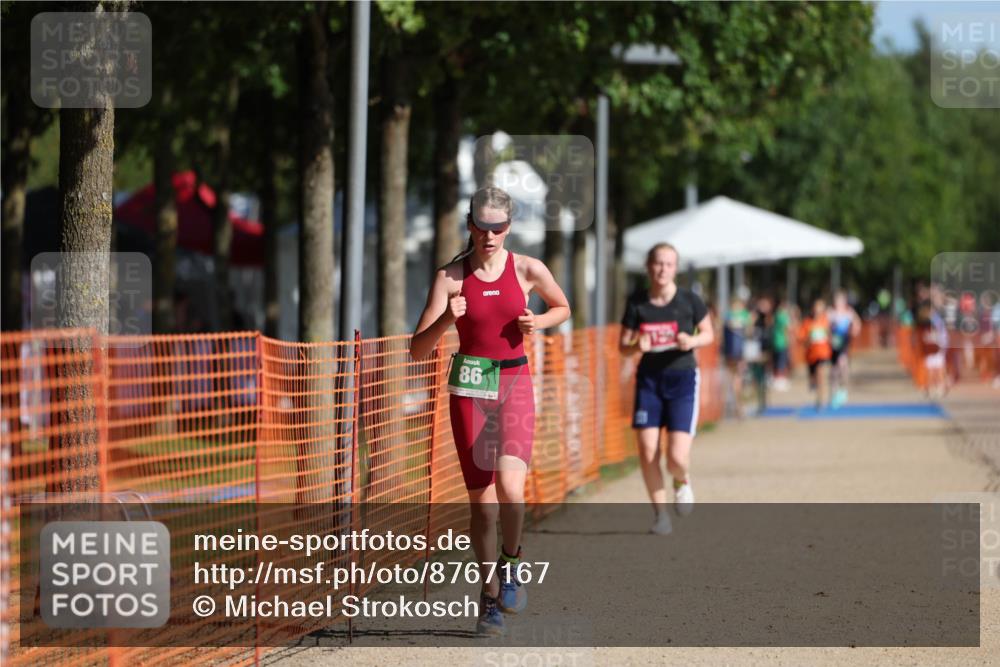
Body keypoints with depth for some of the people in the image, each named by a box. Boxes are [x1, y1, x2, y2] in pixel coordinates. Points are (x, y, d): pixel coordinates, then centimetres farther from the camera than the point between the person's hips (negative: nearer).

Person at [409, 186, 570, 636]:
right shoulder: (450, 277, -4)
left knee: (509, 486, -24)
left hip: (514, 384, -1)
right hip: (470, 390, 1)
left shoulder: (528, 270, -2)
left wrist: (538, 322, -4)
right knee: (481, 499, 5)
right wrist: (446, 320, -25)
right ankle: (489, 596, 21)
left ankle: (510, 565, 2)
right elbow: (418, 350, -6)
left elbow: (563, 308, 18)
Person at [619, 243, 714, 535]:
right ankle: (660, 513, 13)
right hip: (648, 379, 2)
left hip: (682, 378, -2)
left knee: (677, 458, -12)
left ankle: (682, 482, 25)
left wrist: (692, 341, -15)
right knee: (647, 453, -6)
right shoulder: (637, 303, -2)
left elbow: (709, 334, 6)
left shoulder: (689, 300, -6)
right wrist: (637, 347, -18)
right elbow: (623, 346, 5)